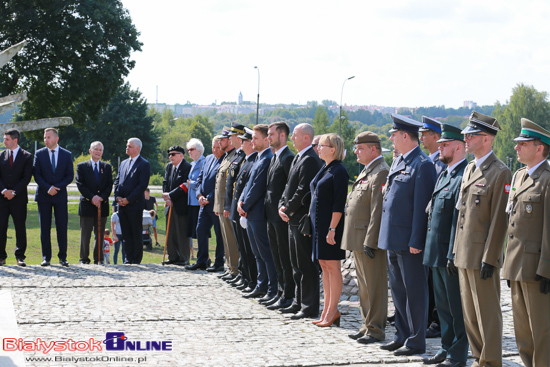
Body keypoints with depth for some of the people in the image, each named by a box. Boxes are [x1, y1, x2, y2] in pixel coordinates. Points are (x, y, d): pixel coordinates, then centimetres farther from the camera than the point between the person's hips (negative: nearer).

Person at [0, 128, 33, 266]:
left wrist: (14, 192, -12)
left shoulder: (26, 156, 1)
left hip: (19, 198, -2)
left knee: (20, 228, 1)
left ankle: (20, 256, 8)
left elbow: (27, 178, -5)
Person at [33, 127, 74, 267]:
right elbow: (36, 175, 1)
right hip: (43, 196, 0)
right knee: (44, 228, 1)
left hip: (60, 195, 0)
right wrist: (48, 188, -12)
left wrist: (57, 187, -10)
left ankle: (62, 257, 6)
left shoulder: (67, 154, 5)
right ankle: (46, 257, 7)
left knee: (62, 228, -2)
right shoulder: (39, 154, 5)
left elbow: (70, 175, 2)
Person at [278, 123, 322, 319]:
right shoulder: (298, 158, 17)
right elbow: (289, 185, 19)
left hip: (303, 220, -11)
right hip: (294, 220, 11)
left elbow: (303, 191, -21)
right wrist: (282, 205, 4)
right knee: (296, 264, 16)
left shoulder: (310, 160, -16)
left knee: (306, 266, -5)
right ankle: (299, 302, 25)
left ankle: (309, 307, 0)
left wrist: (289, 210, -12)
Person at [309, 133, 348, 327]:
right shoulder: (323, 170, 14)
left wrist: (332, 229, -21)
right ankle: (328, 309, 17)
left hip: (331, 224, -9)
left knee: (333, 266, -3)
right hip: (318, 224, 9)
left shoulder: (339, 171, -13)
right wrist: (311, 222, 16)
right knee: (324, 265, 11)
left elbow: (339, 204, -17)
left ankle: (333, 311, 2)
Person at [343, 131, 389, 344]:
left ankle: (375, 330, 3)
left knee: (374, 286, -3)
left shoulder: (380, 173, -15)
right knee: (364, 286, 15)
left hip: (370, 239, -10)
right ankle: (368, 326, 23)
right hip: (359, 239, 10)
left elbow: (378, 211, -20)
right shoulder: (367, 171, 18)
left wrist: (370, 241, -23)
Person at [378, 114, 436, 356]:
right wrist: (383, 233, 18)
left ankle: (416, 342, 7)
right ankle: (402, 336, 25)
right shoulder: (399, 162, 15)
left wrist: (415, 241, -19)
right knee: (398, 290, 16)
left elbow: (421, 206, -17)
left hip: (409, 240, -9)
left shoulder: (422, 165, -14)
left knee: (414, 291, 0)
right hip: (393, 239, 10)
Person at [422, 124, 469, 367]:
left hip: (451, 253, -10)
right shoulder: (443, 175, 16)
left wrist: (453, 254, -22)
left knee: (457, 305, -1)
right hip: (436, 252, 10)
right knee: (443, 304, 16)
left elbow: (460, 218, -20)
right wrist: (430, 249, 19)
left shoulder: (465, 176, -16)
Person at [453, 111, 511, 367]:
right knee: (469, 313, 13)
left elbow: (499, 220, -15)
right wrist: (456, 250, 16)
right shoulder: (469, 169, 14)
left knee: (487, 313, -1)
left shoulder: (500, 173, -12)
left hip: (483, 255, -8)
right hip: (465, 255, 8)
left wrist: (489, 259, -17)